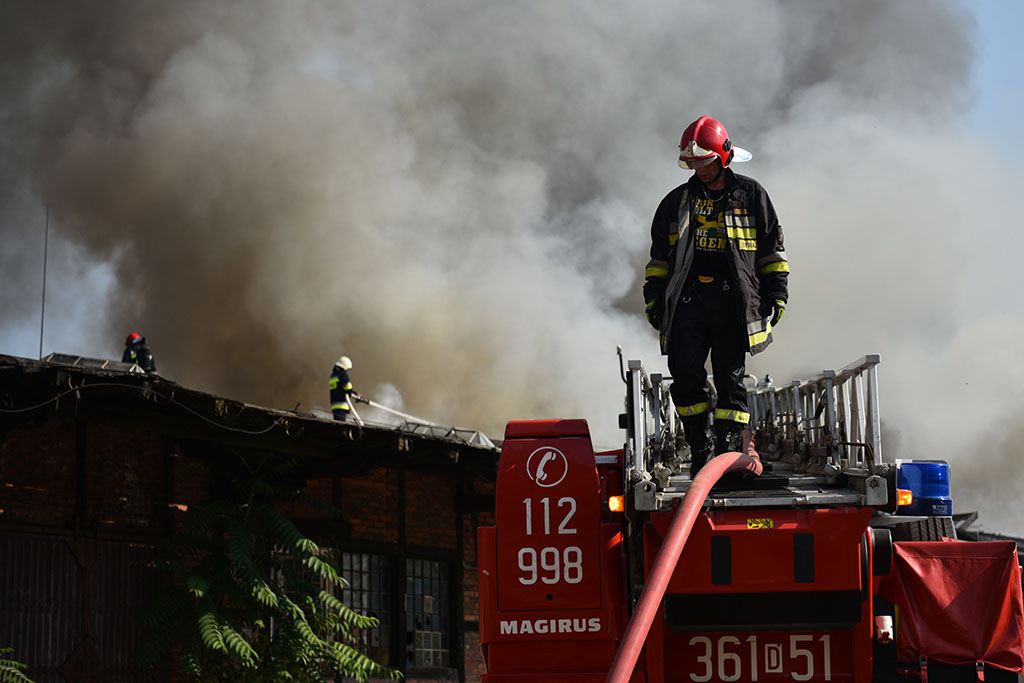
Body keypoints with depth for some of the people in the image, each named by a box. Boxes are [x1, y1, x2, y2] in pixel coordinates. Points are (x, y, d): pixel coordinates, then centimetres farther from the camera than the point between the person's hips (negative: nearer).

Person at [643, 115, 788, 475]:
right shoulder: (677, 202, 15)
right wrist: (653, 300, 11)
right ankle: (698, 447, 4)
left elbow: (772, 250, 11)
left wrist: (776, 296, 5)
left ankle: (731, 449, -2)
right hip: (687, 300, 2)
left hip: (734, 301, -2)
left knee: (730, 377, -5)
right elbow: (659, 257, 18)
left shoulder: (750, 195, 9)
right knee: (685, 375, -7)